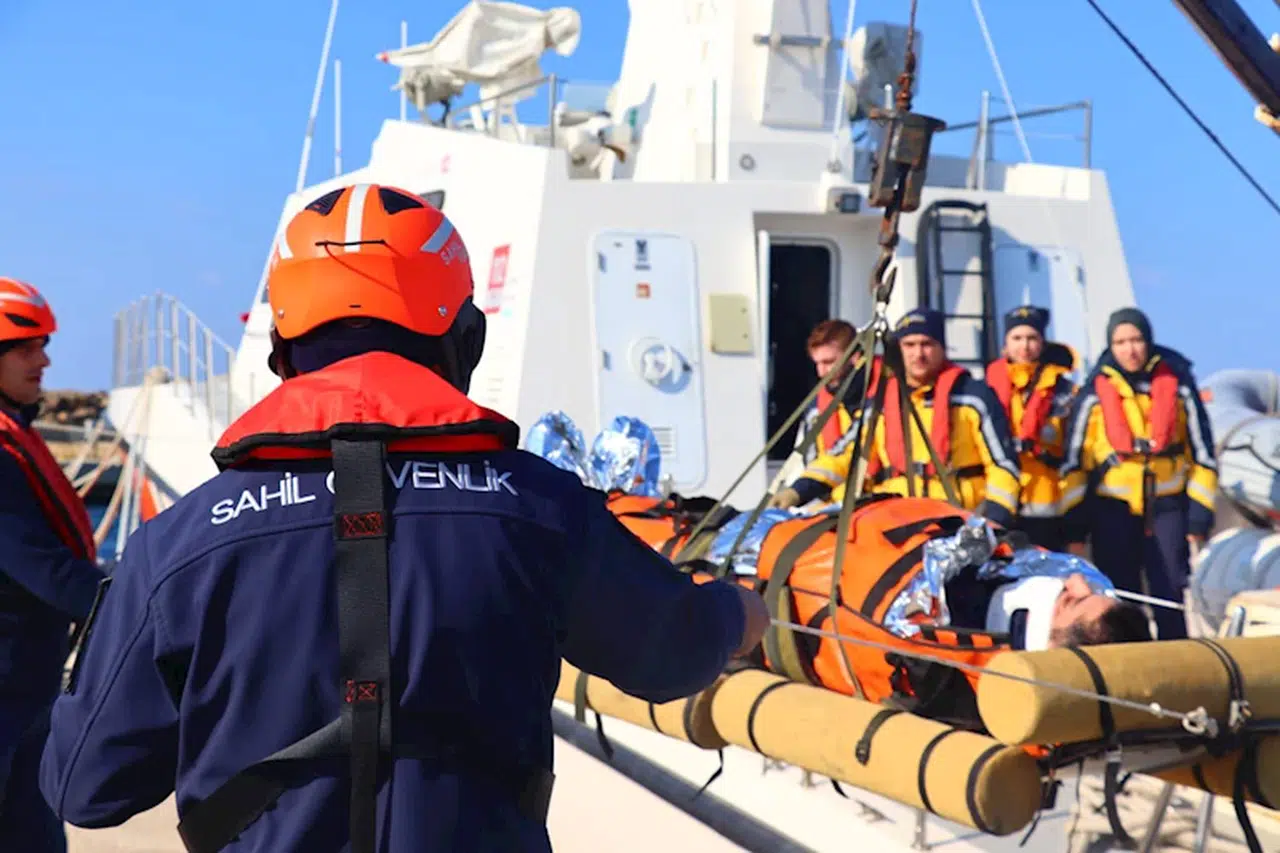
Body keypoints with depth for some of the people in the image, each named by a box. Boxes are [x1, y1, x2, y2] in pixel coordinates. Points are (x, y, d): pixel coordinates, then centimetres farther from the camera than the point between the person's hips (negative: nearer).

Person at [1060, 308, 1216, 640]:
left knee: (1170, 599, -1)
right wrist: (1075, 526, 0)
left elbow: (1202, 452, 7)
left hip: (1167, 505, 0)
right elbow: (1074, 462, 3)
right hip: (1112, 509, 0)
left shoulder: (1178, 388, 2)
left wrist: (1199, 516, 2)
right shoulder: (1094, 395, 0)